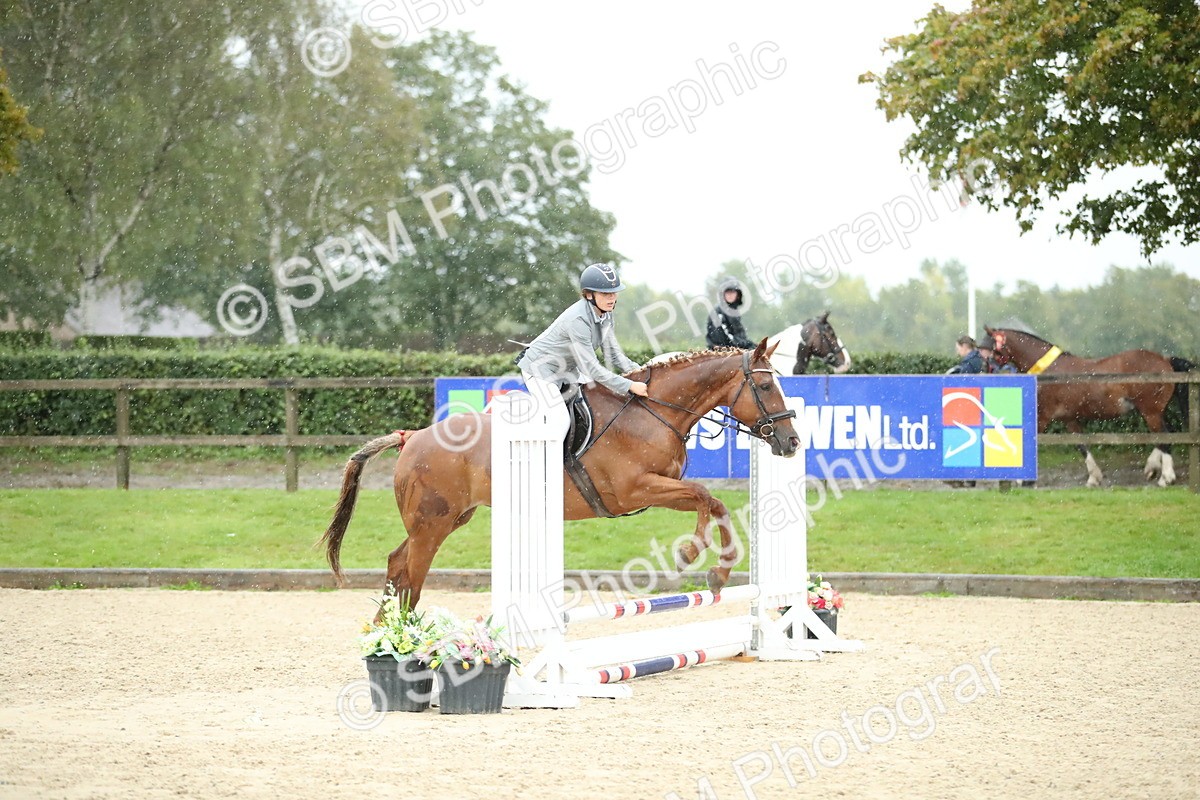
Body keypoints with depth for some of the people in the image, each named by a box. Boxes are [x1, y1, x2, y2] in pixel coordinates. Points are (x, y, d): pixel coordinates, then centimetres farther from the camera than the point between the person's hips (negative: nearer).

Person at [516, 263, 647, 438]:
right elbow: (591, 368, -34)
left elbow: (614, 354, 2)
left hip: (567, 369, 9)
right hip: (540, 369, -9)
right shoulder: (577, 320, -34)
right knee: (560, 421, -20)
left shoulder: (605, 315, -7)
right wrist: (629, 386, -34)